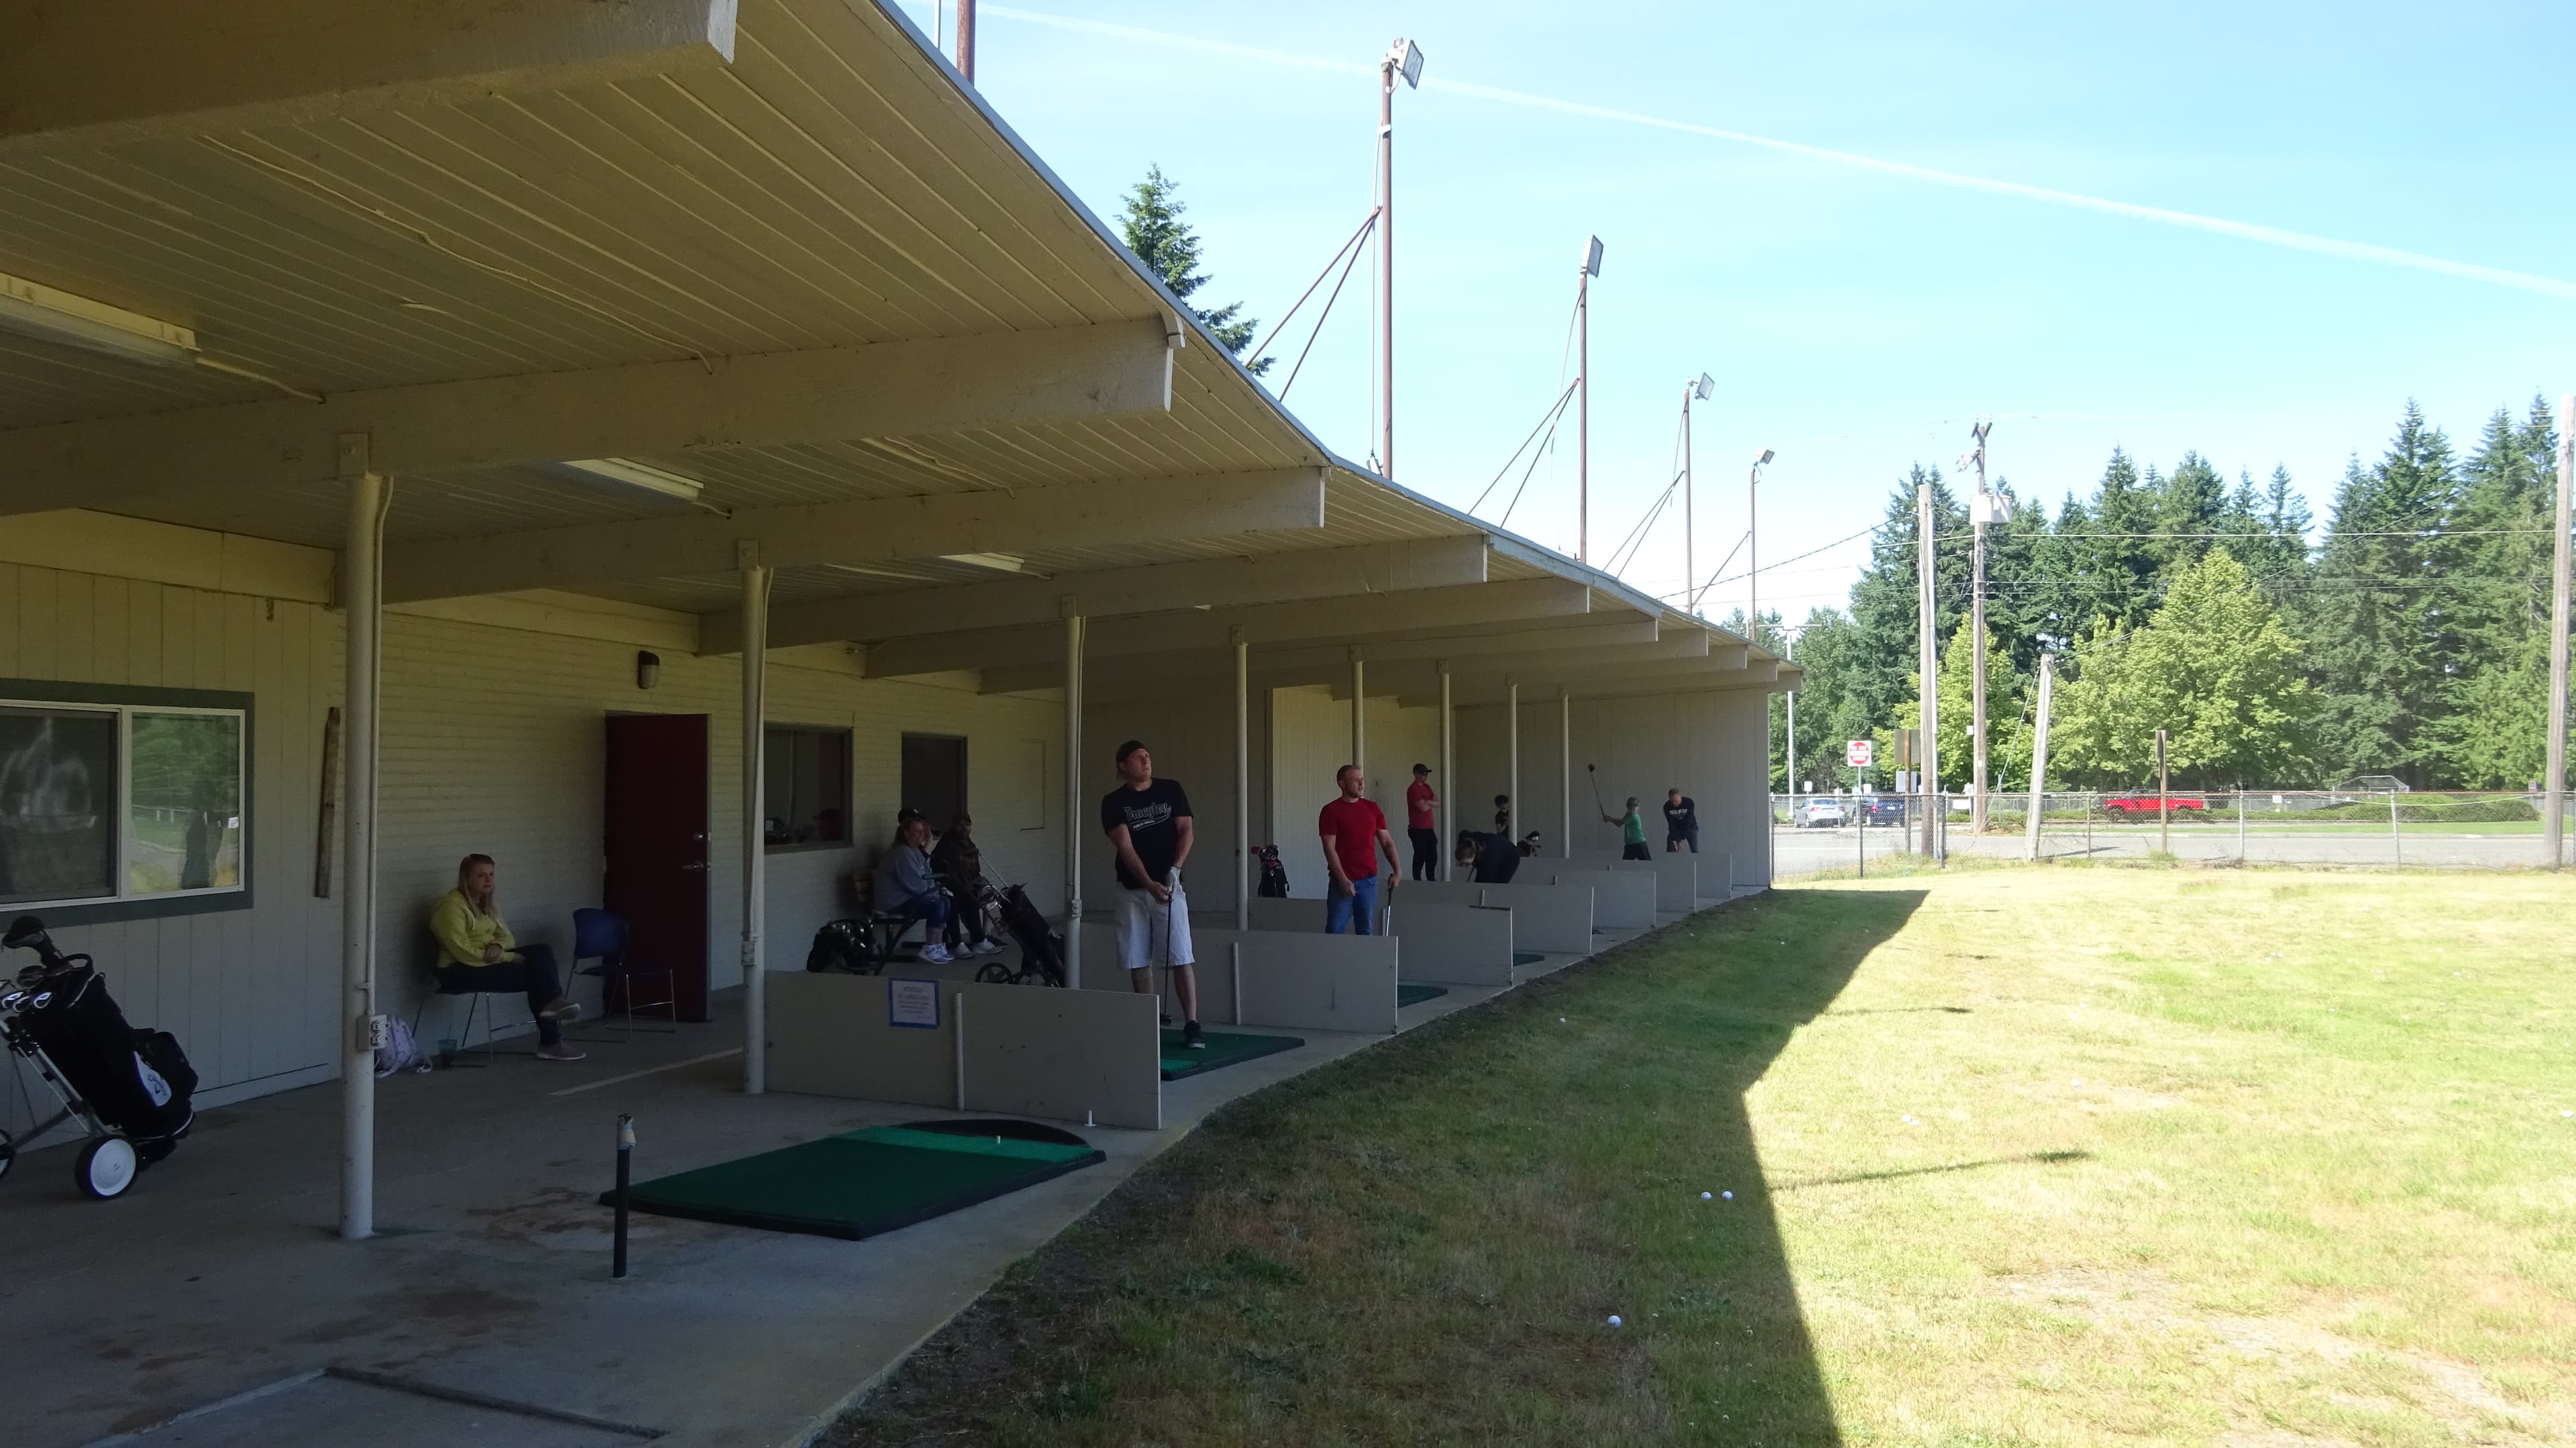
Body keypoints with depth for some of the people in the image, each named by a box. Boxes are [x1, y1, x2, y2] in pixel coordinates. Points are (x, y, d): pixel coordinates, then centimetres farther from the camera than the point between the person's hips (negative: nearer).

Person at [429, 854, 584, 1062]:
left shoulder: (488, 903, 13)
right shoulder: (451, 906, -16)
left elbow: (506, 936, 15)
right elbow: (464, 953, -23)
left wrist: (498, 946, -12)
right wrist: (509, 957, -20)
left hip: (489, 960, 8)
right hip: (462, 970, -8)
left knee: (543, 952, -17)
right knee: (533, 973, -22)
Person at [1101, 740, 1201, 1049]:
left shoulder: (1171, 790, 5)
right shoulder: (1113, 802, 0)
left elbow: (1187, 830, 1)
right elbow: (1125, 847, -9)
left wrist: (1175, 868, -15)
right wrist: (1150, 884, -21)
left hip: (1169, 885, -1)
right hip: (1132, 889, 1)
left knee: (1181, 958, -8)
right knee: (1138, 961, 4)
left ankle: (1191, 1025, -7)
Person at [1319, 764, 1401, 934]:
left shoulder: (1372, 808, 10)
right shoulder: (1331, 811, -4)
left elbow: (1387, 842, 12)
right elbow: (1329, 848, -9)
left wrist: (1397, 870, 1)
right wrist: (1342, 879, -16)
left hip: (1369, 880, 4)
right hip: (1343, 881, -4)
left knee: (1366, 931, 9)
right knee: (1334, 930, -4)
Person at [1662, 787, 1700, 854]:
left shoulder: (1689, 803, -26)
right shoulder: (1667, 806, -21)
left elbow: (1688, 822, -27)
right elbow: (1671, 824, -21)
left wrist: (1681, 840, -29)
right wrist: (1674, 840, -30)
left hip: (1690, 827, -1)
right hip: (1676, 829, 1)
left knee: (1695, 851, -15)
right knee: (1670, 852, -9)